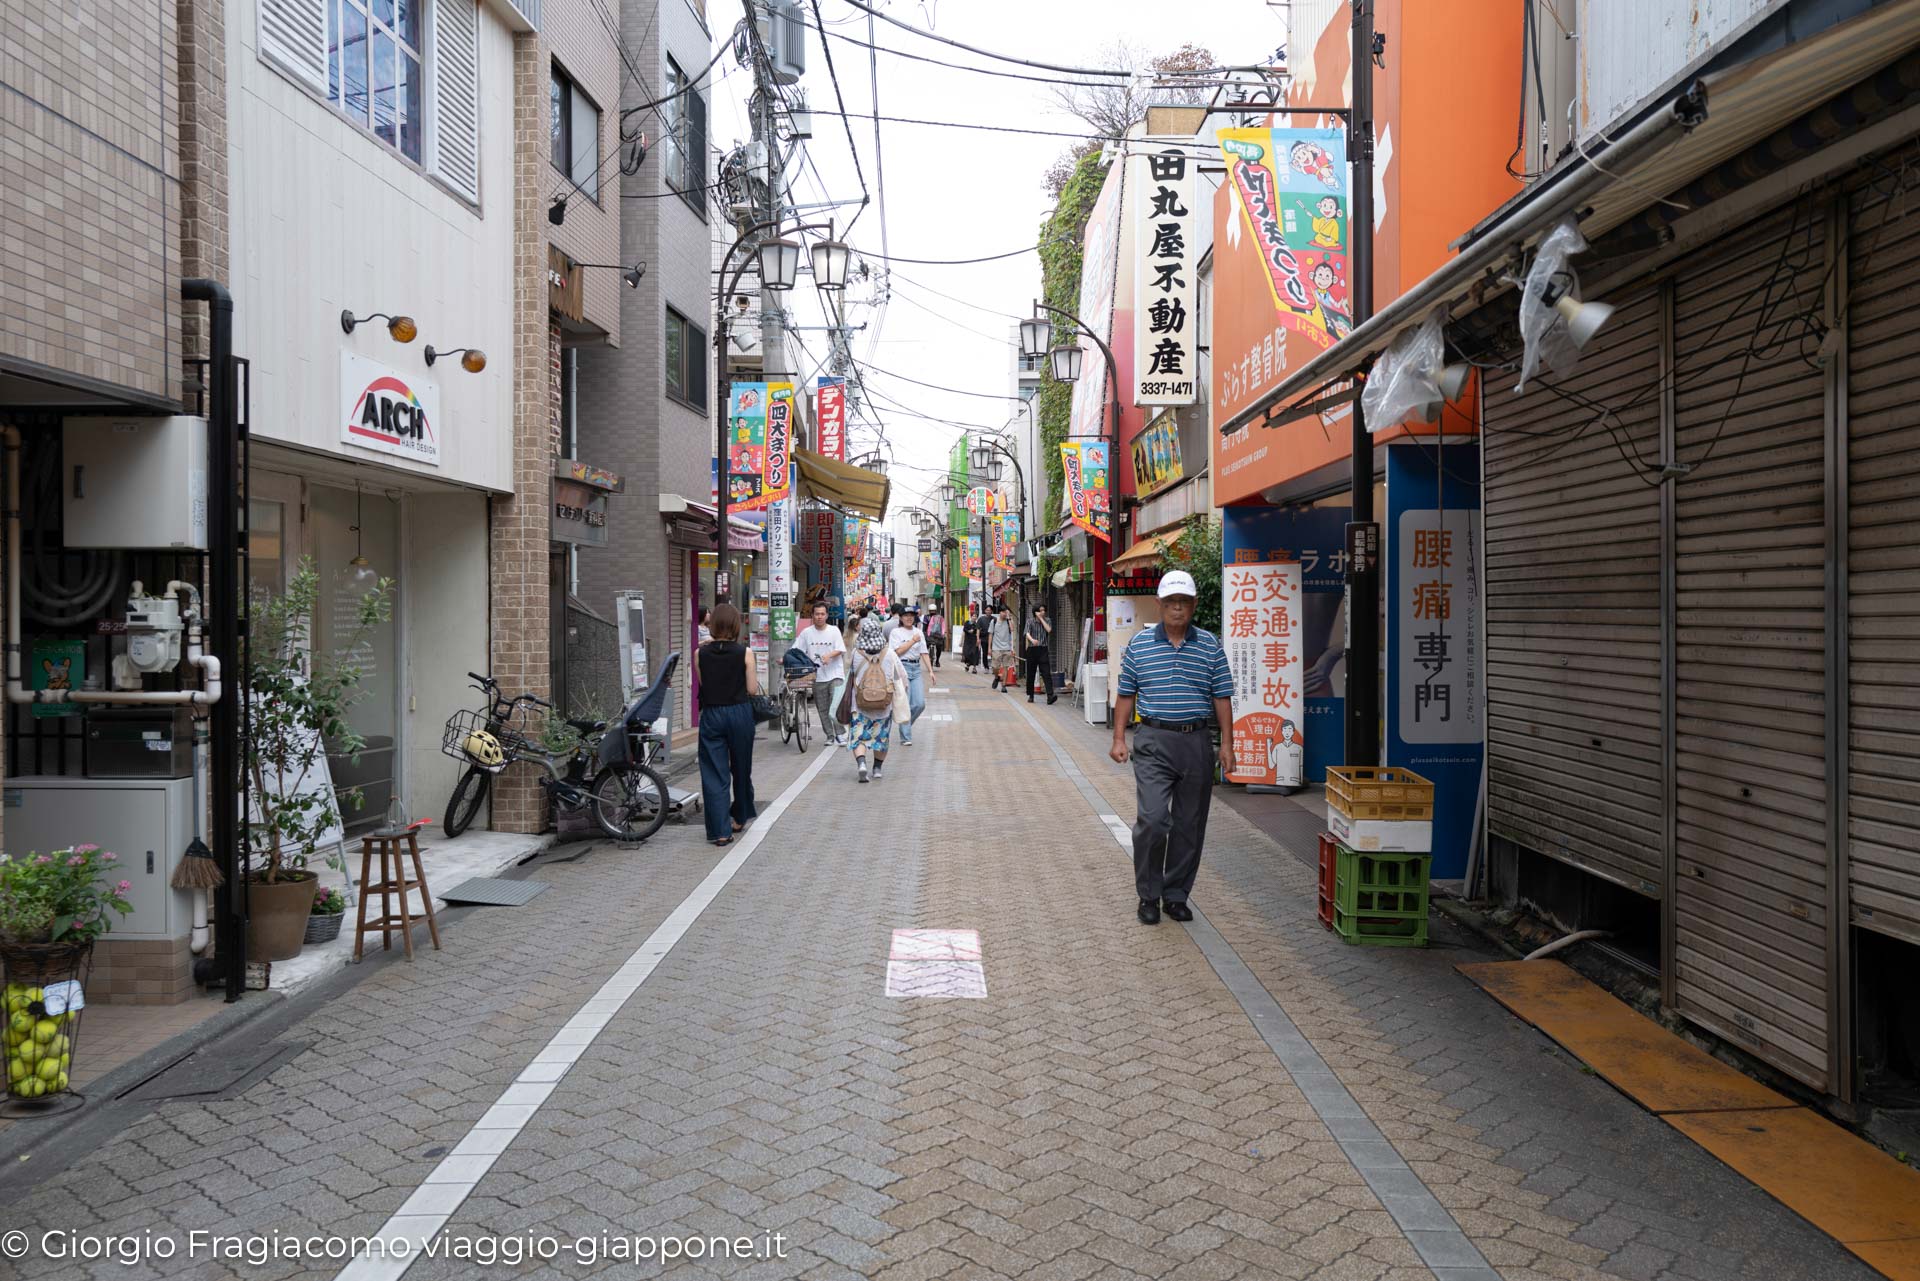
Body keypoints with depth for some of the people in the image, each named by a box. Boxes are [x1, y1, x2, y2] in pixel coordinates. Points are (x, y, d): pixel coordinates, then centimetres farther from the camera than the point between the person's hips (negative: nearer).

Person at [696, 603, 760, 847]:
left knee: (714, 773, 3)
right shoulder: (745, 653, -9)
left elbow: (700, 685, 0)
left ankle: (720, 831, 0)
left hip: (711, 715, 0)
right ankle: (739, 819, 34)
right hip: (739, 713, 0)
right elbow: (752, 689, -8)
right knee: (741, 769, 19)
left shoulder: (700, 653, -5)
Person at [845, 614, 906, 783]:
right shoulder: (890, 654, -9)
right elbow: (902, 677, 0)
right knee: (881, 736, 18)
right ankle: (878, 769, 26)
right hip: (884, 705, 1)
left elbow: (851, 676, 1)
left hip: (860, 705, -1)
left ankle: (861, 763, -18)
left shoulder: (856, 653, -11)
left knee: (858, 737, 5)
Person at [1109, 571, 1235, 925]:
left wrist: (1226, 744, 1)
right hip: (1154, 741, -2)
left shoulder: (1210, 645, 6)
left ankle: (1176, 895, 21)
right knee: (1152, 819, -12)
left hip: (1197, 742, 2)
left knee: (1189, 826, 7)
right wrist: (1119, 739, 1)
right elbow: (1125, 694, 8)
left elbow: (1222, 697, 7)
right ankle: (1148, 896, 5)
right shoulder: (1139, 644, 4)